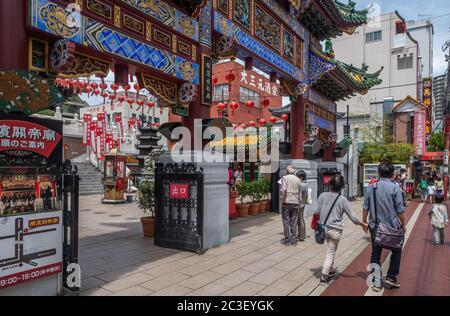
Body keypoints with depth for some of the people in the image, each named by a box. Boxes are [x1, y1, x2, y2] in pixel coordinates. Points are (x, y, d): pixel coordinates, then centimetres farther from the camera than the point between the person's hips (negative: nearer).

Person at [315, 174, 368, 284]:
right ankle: (324, 277, 12)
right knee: (331, 252, 9)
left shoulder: (323, 196, -6)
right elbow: (352, 216, -7)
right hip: (335, 230, -3)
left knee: (331, 250, 25)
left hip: (324, 227, 3)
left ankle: (330, 270, 38)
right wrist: (363, 224, 7)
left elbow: (317, 212, -4)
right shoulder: (343, 200, -11)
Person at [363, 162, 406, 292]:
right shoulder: (395, 187, -11)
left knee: (375, 254, 12)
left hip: (375, 226, 3)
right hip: (391, 226, -3)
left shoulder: (371, 187, -2)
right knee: (396, 251, 21)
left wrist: (364, 221, 13)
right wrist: (403, 224, 5)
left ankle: (376, 282, 16)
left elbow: (366, 207, 1)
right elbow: (400, 210, -9)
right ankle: (391, 277, 22)